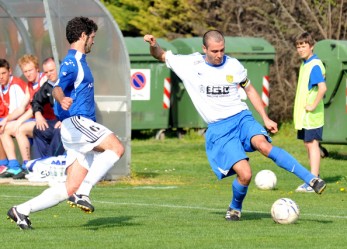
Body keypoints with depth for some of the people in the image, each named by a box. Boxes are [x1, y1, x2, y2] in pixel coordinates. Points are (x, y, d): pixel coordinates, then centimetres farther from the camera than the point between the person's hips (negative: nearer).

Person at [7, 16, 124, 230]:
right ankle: (83, 193, -28)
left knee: (71, 188, 2)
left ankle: (22, 210, 4)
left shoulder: (80, 62, 23)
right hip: (75, 122, -10)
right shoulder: (71, 62, -8)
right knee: (116, 147, -26)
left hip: (82, 124, 10)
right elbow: (58, 88, -25)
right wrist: (62, 99, -47)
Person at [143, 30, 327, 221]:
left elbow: (249, 90, 18)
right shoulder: (190, 64, 0)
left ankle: (312, 179, -32)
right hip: (218, 129, -1)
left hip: (241, 118, 1)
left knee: (263, 145, -32)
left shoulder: (233, 65, 4)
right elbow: (160, 55, 10)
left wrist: (266, 119, 12)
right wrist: (153, 44, -13)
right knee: (245, 174, -19)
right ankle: (235, 209, 12)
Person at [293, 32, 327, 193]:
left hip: (312, 114, -9)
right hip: (303, 114, 9)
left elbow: (322, 88, -27)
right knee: (308, 144, 13)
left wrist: (313, 106, -21)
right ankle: (314, 178, 22)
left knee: (312, 144, -9)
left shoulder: (315, 65, -16)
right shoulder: (304, 64, 13)